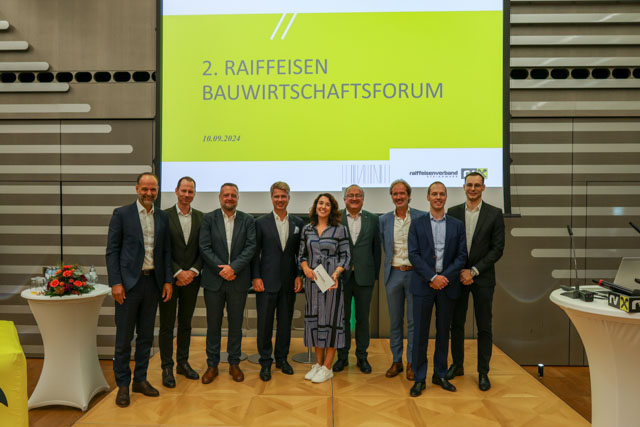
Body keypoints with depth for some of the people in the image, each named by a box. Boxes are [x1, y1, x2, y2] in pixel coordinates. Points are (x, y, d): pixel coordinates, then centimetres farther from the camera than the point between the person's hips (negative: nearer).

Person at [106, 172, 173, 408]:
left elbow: (166, 251, 10)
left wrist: (167, 280, 3)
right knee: (124, 338, 4)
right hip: (129, 282, -4)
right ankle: (122, 385, 19)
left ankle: (140, 380, 27)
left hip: (153, 282, 4)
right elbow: (112, 251, -5)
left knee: (146, 336, 13)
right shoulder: (121, 214, -3)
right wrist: (115, 283, -12)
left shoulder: (163, 217, 8)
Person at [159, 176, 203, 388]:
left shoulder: (201, 218, 5)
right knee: (166, 325, 5)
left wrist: (193, 271, -9)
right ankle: (167, 367, 16)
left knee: (185, 323, 14)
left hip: (191, 278, 3)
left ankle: (183, 363, 26)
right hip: (169, 278, -3)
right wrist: (178, 273, -14)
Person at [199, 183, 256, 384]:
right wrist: (221, 269, -13)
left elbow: (251, 247, -5)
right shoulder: (208, 219, 2)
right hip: (213, 280, 0)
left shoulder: (248, 220, 3)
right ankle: (212, 365, 23)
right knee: (213, 324, 9)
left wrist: (233, 267, -17)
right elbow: (204, 248, -5)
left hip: (238, 280, 1)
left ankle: (234, 363, 24)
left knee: (236, 323, 10)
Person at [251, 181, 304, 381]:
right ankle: (265, 362, 19)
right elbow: (255, 252, -2)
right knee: (264, 323, 4)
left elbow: (300, 252, 8)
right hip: (267, 281, -2)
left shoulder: (298, 223, 6)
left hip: (289, 282, 2)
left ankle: (282, 358, 27)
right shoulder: (261, 222, 0)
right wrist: (255, 277, -8)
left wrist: (299, 276, 0)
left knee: (285, 322, 11)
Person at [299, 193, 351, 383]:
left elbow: (345, 257, -2)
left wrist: (336, 273, -17)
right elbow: (302, 254, 11)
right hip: (312, 281, 4)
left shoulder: (340, 230, -2)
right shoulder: (307, 230, 8)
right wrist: (306, 268, -9)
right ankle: (318, 363, 25)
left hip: (331, 281, -3)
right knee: (314, 320, 10)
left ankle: (327, 367, 14)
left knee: (330, 319, 1)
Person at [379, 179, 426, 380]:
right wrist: (388, 267, 10)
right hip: (394, 274, 2)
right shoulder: (384, 220, 5)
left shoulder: (422, 217, -3)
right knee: (394, 320, 11)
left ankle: (411, 362, 19)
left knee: (413, 320, 5)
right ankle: (396, 361, 24)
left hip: (415, 273, -2)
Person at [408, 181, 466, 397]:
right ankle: (419, 378, 12)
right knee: (420, 332, 2)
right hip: (423, 284, -2)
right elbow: (413, 254, -4)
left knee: (443, 332, 12)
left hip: (447, 285, 2)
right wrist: (432, 277, -14)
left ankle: (440, 374, 27)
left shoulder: (457, 225, 8)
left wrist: (445, 277, -11)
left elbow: (462, 255, 2)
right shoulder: (417, 224, 3)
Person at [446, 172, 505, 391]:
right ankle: (457, 365, 27)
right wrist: (459, 271, -6)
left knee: (484, 326, 7)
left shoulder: (494, 214, -2)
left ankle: (483, 372, 20)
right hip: (457, 276, 2)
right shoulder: (453, 212, 3)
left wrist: (474, 271, -11)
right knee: (456, 323, 11)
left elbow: (497, 249, -6)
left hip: (482, 278, -2)